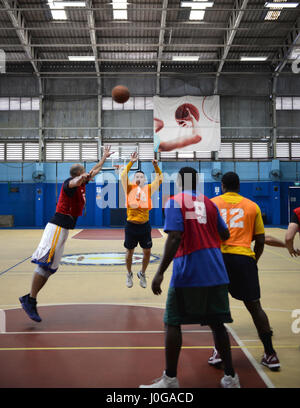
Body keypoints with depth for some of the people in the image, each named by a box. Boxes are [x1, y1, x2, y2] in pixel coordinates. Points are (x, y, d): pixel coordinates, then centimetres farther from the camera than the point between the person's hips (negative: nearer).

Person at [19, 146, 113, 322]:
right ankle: (31, 301, -6)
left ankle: (28, 299, 12)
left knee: (51, 266, 8)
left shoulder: (81, 183, 17)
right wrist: (81, 178, -56)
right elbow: (73, 183, -36)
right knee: (45, 262, -10)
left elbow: (95, 170, 34)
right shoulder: (70, 182, -9)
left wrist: (105, 157, 43)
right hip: (58, 226, -10)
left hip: (63, 228, 10)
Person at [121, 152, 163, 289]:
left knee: (147, 252, 8)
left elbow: (159, 179, 3)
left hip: (145, 225, 2)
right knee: (130, 252, 10)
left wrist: (156, 166, -10)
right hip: (131, 225, -2)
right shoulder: (129, 188, 1)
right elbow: (123, 175, -12)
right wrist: (131, 162, -18)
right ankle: (129, 274, 32)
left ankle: (142, 274, 30)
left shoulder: (149, 189, 6)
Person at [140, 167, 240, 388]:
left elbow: (175, 238, -16)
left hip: (188, 272, -5)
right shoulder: (209, 204, 12)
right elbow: (225, 235, 16)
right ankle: (230, 377, 18)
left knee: (172, 323, 6)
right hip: (216, 272, 5)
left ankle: (170, 379, 10)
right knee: (217, 323, 13)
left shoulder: (175, 202, -4)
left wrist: (160, 272, -17)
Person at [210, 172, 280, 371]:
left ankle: (219, 351, 12)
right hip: (244, 258, 1)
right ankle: (270, 354, 15)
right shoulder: (252, 206, 12)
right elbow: (260, 241, 11)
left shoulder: (211, 203, 10)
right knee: (254, 306, 11)